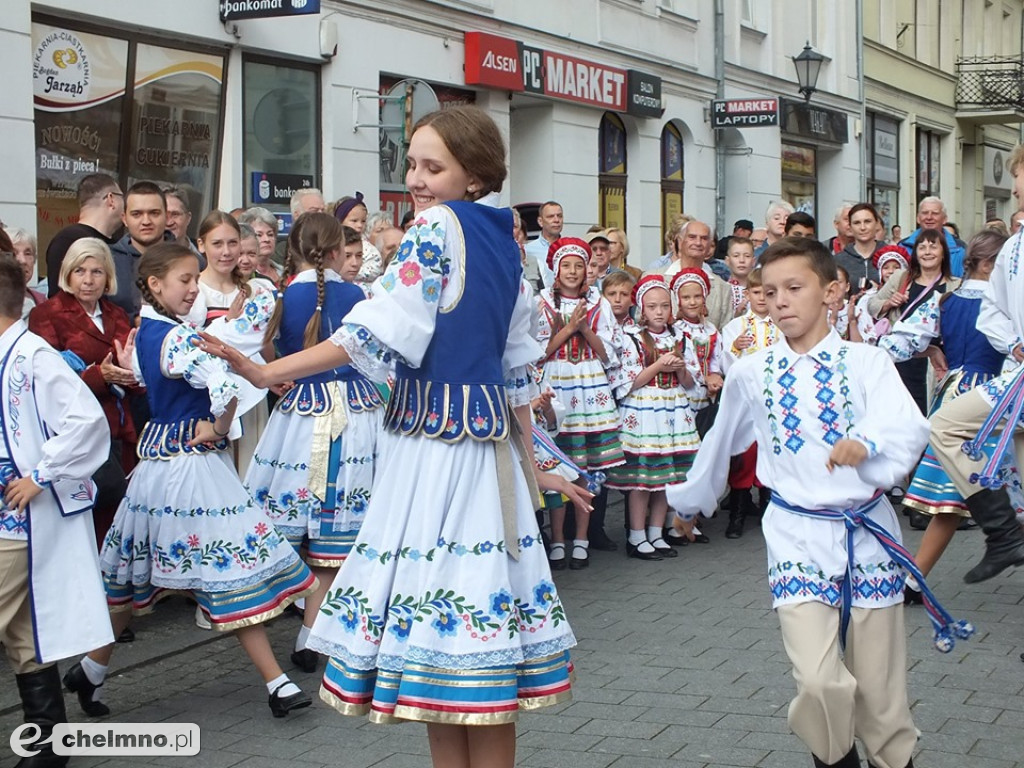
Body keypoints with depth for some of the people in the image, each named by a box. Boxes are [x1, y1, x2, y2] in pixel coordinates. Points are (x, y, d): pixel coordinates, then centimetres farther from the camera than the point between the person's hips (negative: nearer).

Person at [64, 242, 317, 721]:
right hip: (191, 463, -9)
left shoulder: (143, 332, 8)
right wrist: (218, 429, -14)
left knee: (138, 574, 18)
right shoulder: (177, 338, -20)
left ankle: (90, 671, 28)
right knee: (232, 572, -6)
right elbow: (225, 389, -34)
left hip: (157, 451, 9)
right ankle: (277, 684, -2)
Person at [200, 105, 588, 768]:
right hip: (487, 437, 9)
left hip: (432, 437, -8)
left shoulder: (439, 225, -8)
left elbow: (378, 335, -17)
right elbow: (517, 368, 19)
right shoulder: (504, 243, 15)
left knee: (431, 603, -2)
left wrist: (268, 372, -16)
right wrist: (533, 467, 26)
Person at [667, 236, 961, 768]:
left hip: (869, 532, 0)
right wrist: (690, 501, 32)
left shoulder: (866, 362, -2)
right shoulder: (750, 374, 4)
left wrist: (867, 444, -38)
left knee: (879, 687, 6)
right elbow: (720, 444, 20)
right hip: (797, 535, 0)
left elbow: (910, 429, -18)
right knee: (819, 683, -15)